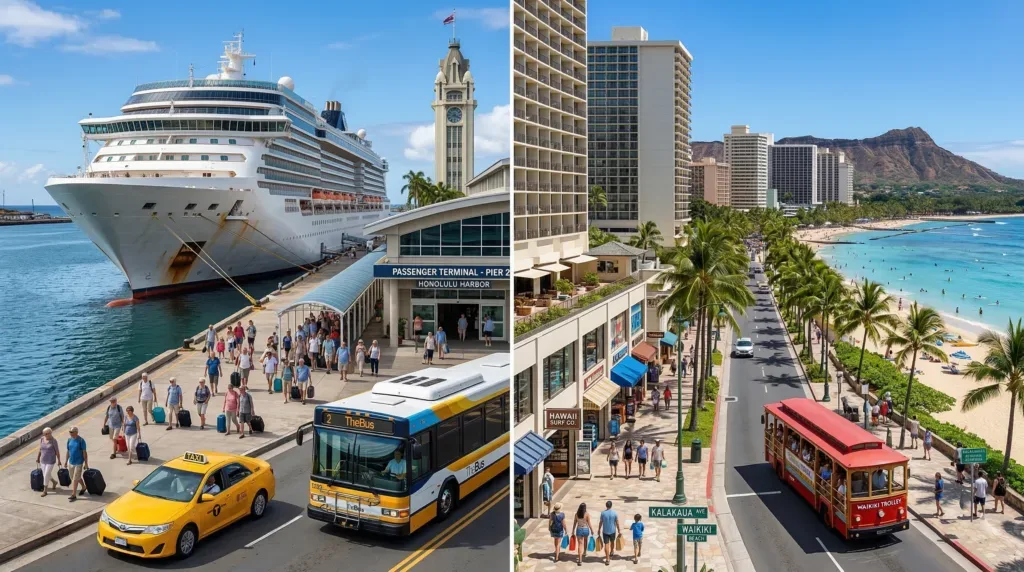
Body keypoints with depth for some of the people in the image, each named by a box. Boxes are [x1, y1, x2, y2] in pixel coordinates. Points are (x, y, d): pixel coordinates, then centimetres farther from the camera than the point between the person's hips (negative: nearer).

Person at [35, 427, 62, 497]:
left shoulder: (53, 441, -14)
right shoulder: (42, 439, 0)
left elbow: (57, 451, -9)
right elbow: (40, 449, 12)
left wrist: (59, 461, -6)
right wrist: (38, 458, 15)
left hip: (51, 461, -6)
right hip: (43, 461, 6)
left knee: (46, 475, -4)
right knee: (45, 475, 14)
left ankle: (45, 491, 11)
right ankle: (54, 482, 42)